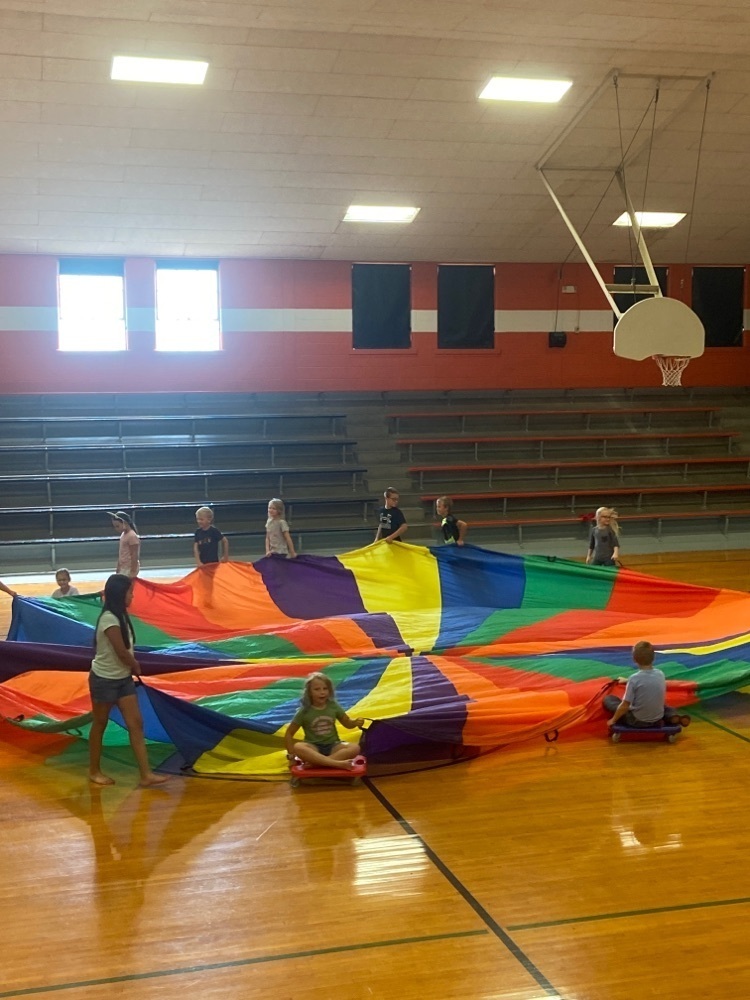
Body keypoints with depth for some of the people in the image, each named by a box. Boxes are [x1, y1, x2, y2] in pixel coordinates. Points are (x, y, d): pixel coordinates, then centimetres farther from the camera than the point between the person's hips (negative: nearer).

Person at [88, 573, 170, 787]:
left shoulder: (120, 617, 7)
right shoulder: (109, 619, -22)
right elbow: (122, 652, -20)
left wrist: (132, 667, -7)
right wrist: (136, 666, -3)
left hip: (123, 679, 8)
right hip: (104, 680, -8)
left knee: (136, 724, 2)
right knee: (100, 724, 8)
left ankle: (146, 774, 2)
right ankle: (94, 771, 24)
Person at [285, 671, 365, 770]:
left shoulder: (333, 706, 3)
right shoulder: (304, 711, -4)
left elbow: (347, 723, 14)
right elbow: (289, 733, 3)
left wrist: (356, 722, -8)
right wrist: (291, 753, -6)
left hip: (332, 746, 2)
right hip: (313, 748, -2)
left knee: (355, 748, -27)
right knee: (298, 747, -36)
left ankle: (315, 762, -35)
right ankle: (337, 763, -43)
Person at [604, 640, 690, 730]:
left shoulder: (634, 679, -22)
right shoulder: (661, 674, -6)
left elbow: (625, 706, -18)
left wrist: (613, 720, -3)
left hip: (637, 721, -3)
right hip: (657, 720, 3)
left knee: (608, 699, 13)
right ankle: (673, 717, 10)